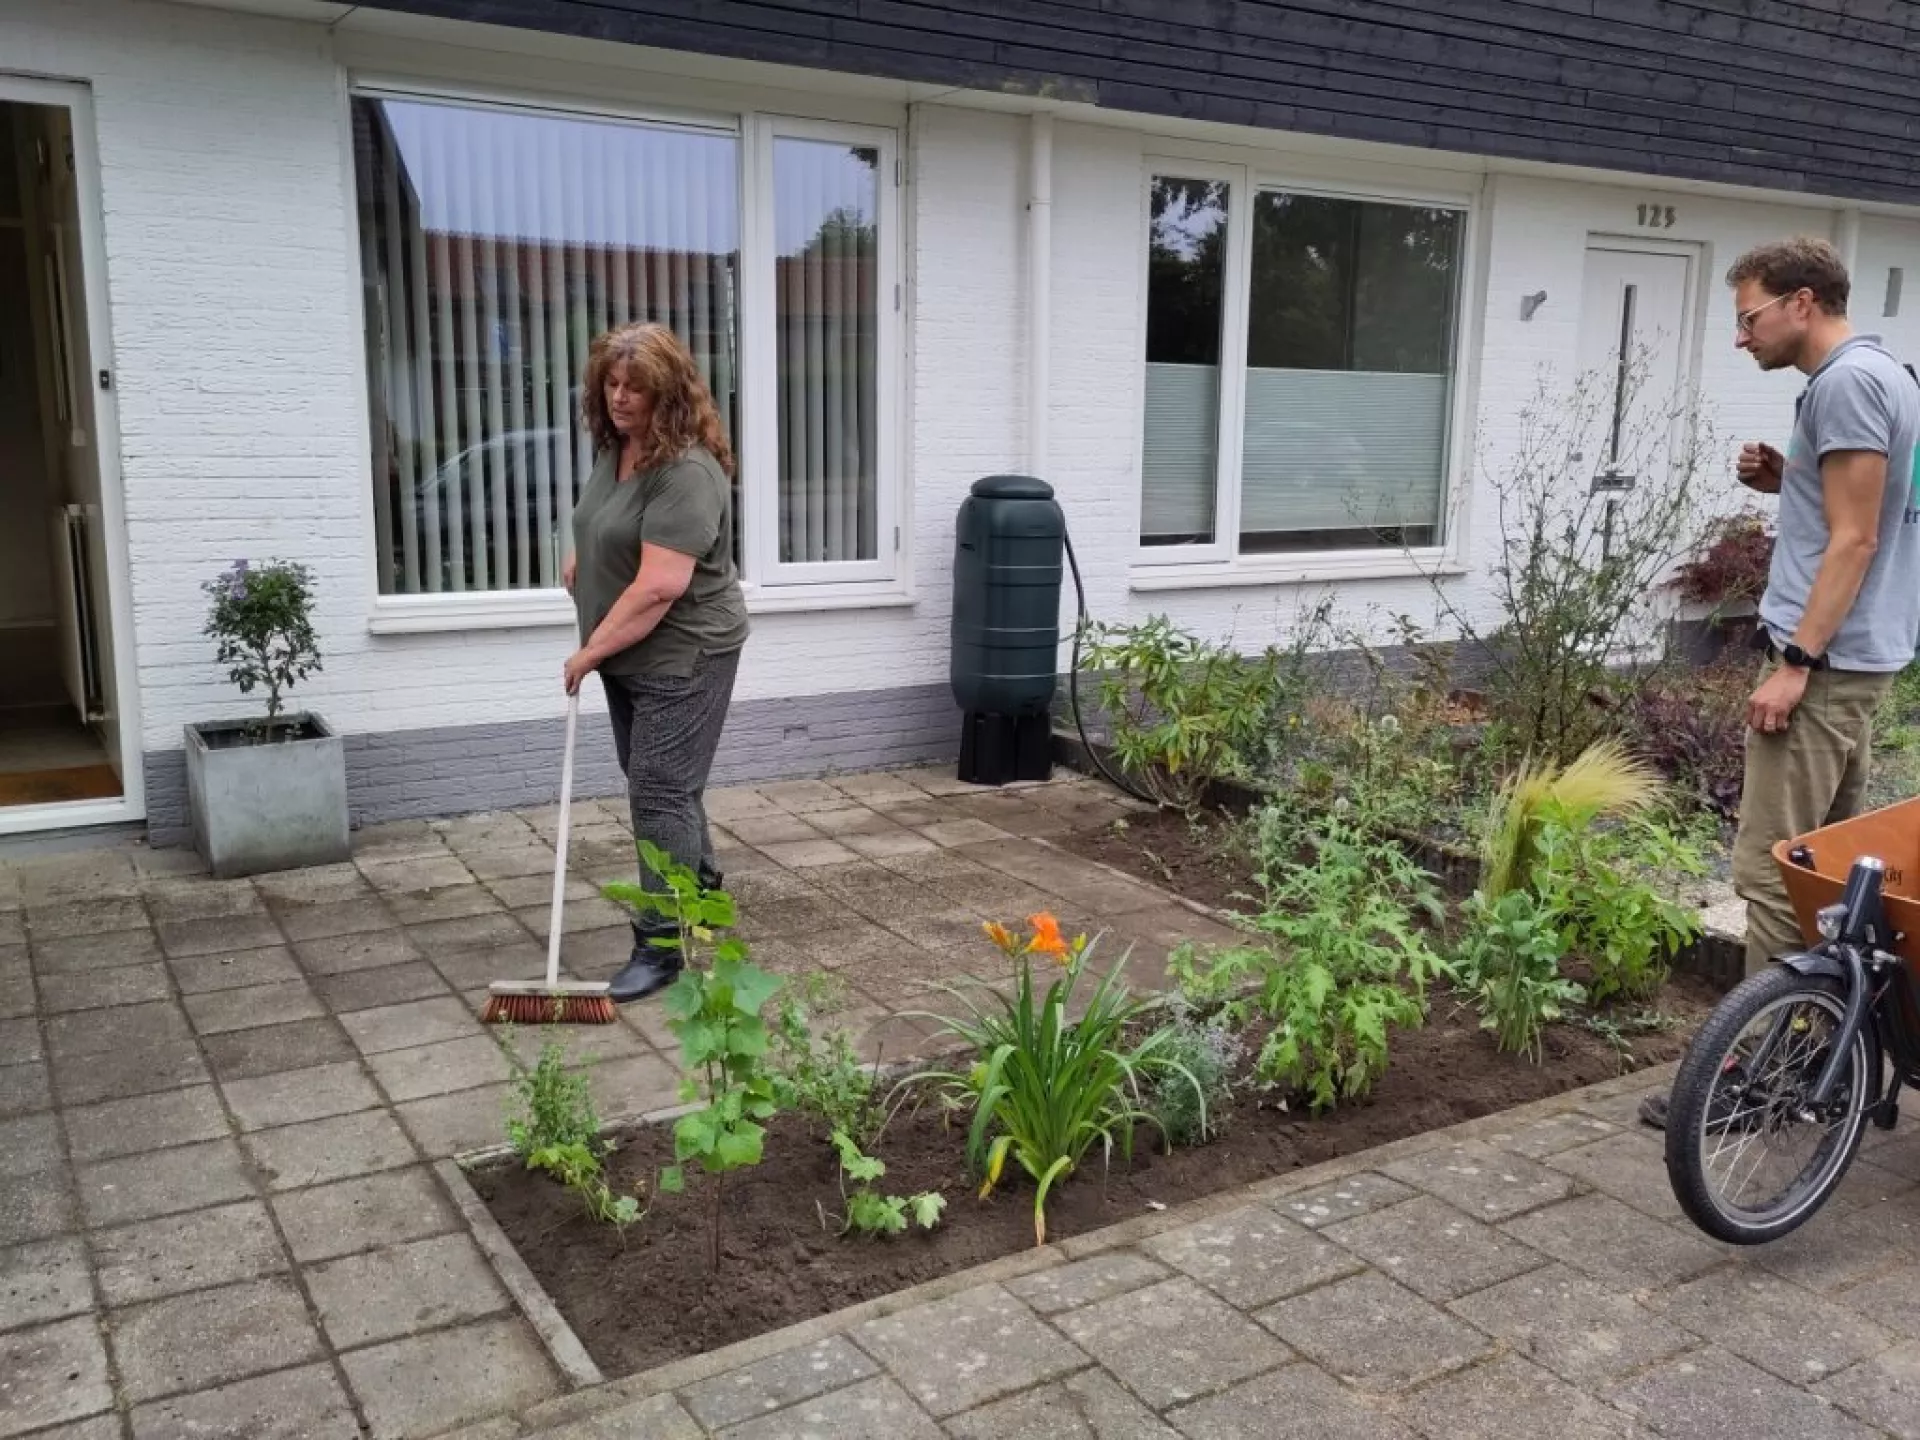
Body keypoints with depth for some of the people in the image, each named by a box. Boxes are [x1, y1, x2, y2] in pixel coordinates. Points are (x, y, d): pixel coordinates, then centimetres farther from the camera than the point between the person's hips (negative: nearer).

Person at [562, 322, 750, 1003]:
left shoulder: (686, 471, -24)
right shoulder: (615, 447, 5)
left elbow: (659, 587, -28)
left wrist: (591, 649, -21)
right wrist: (582, 554, 6)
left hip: (682, 656, -9)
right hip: (630, 655, 9)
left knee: (660, 793, -7)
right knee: (657, 781, 19)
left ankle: (660, 946, 0)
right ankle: (701, 887, 38)